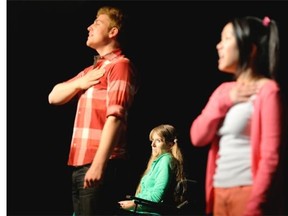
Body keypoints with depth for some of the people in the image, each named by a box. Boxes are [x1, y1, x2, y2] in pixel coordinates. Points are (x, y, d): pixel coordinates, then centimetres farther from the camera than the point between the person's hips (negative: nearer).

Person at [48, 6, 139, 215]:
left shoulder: (120, 65, -7)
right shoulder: (91, 70, 23)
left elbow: (115, 117, -18)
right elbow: (54, 97, 23)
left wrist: (98, 164, -25)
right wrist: (79, 83, 2)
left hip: (102, 163, -9)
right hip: (80, 163, 9)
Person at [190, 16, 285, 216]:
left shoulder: (267, 90, -7)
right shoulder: (224, 90, 15)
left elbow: (271, 156, -13)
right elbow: (198, 137, 7)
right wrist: (224, 101, -3)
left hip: (248, 192, -7)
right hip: (220, 193, 7)